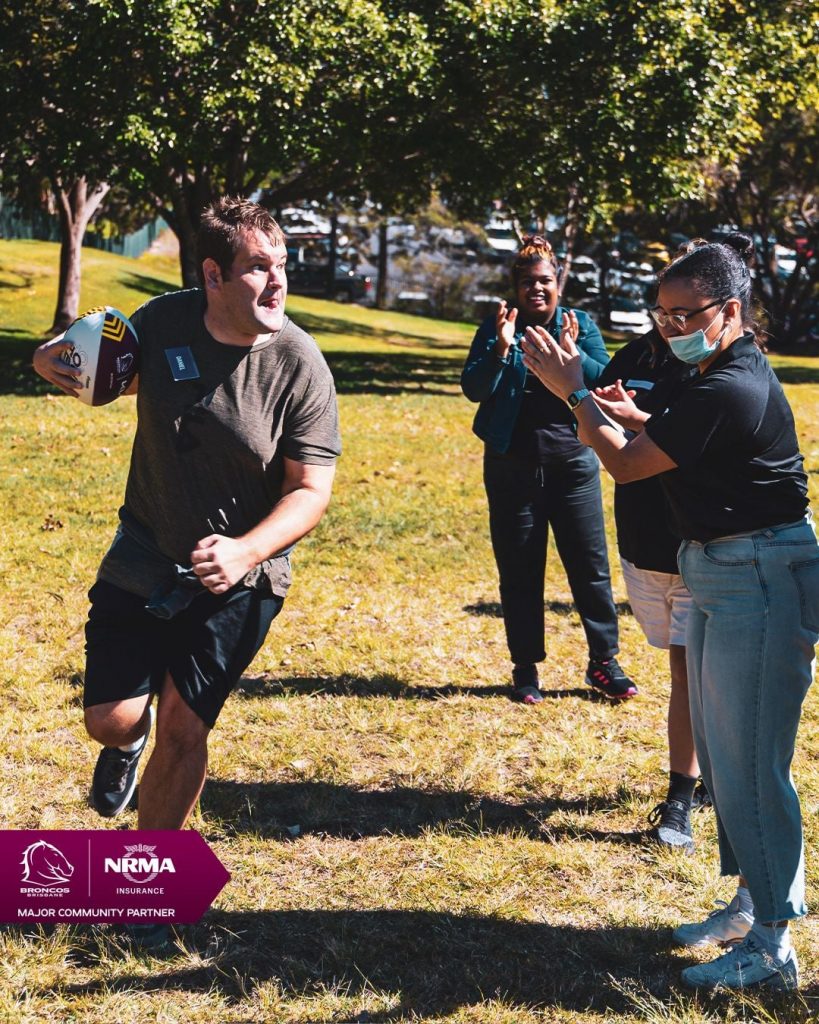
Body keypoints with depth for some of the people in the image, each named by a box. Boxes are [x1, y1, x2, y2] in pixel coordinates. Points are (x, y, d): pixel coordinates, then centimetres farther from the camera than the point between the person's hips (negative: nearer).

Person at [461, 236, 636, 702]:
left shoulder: (582, 324, 5)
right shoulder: (497, 328, 2)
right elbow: (473, 388, -7)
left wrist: (571, 352, -21)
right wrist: (502, 349, -21)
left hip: (572, 462, 0)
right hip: (513, 467, 0)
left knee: (591, 566, 3)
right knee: (519, 573, 6)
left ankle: (604, 662, 14)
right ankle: (525, 669, 16)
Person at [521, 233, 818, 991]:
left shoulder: (729, 393, -22)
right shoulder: (730, 375, 10)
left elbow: (625, 465, -16)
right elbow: (681, 446, 23)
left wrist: (575, 393, -5)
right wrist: (640, 418, 7)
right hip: (721, 575, 11)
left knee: (746, 762, -5)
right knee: (722, 750, 18)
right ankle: (756, 899, 32)